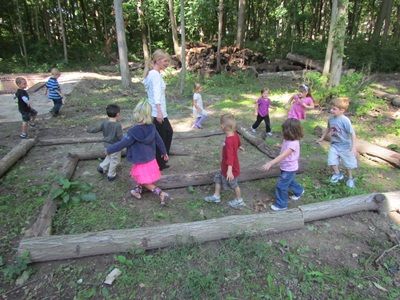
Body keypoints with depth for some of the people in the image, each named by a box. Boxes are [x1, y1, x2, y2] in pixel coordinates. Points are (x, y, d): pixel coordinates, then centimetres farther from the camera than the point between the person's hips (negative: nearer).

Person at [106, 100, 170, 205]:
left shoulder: (133, 132, -26)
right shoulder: (152, 127, -10)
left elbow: (121, 144, -18)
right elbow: (159, 141, 2)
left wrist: (109, 150, -3)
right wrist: (164, 152, 18)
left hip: (141, 163, -6)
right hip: (151, 160, 6)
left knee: (145, 183, 9)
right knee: (142, 178, 29)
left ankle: (161, 194, 0)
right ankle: (138, 190, 45)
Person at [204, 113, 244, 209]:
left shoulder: (229, 141, -35)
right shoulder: (235, 135, -7)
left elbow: (230, 156, -44)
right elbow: (238, 142, 16)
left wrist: (229, 170, -53)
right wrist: (239, 147, 41)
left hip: (231, 168, -9)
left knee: (234, 184, 13)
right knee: (218, 177, 22)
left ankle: (239, 201, 36)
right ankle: (216, 196, 37)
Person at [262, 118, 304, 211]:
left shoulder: (293, 143, -32)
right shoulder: (287, 140, -5)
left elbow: (283, 155, -41)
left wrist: (270, 163, -47)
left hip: (289, 169, -9)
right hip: (286, 167, 9)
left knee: (281, 186, 1)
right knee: (290, 182, 30)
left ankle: (281, 205, 18)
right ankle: (299, 191, 56)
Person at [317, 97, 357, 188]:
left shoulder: (345, 120, -24)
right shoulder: (331, 119, -5)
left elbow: (352, 133, -21)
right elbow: (328, 129, 14)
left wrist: (354, 147, -25)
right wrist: (322, 138, 24)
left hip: (345, 146, -4)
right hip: (334, 144, 5)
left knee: (348, 163, 11)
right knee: (331, 161, -4)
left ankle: (350, 178, 34)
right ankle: (337, 174, 24)